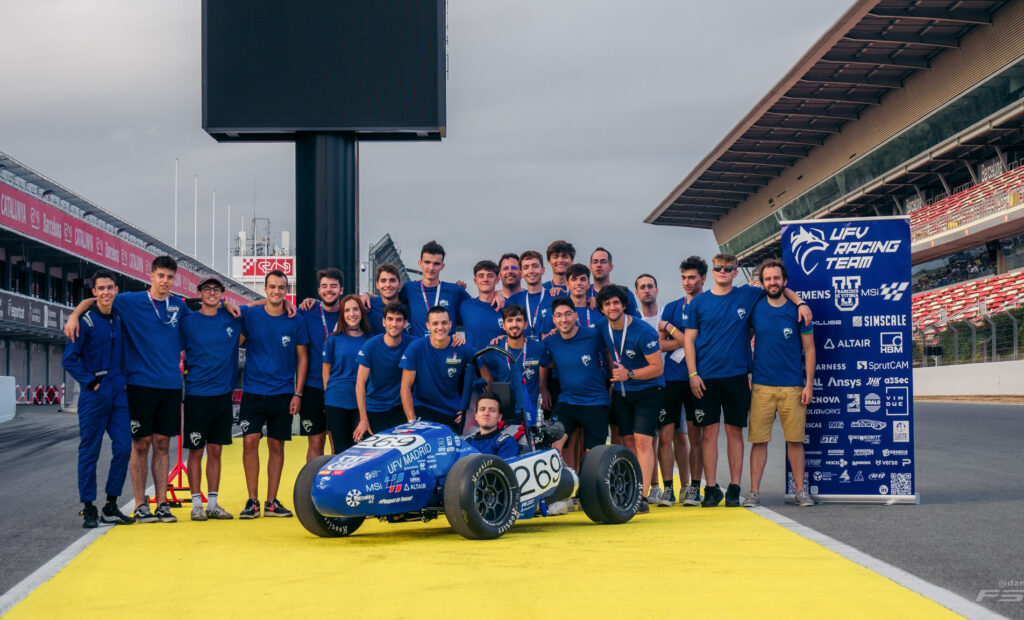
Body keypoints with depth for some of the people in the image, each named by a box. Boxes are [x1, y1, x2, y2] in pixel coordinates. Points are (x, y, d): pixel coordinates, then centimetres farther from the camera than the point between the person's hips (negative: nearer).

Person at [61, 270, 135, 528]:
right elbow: (69, 359, -8)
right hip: (94, 397, -5)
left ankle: (110, 506, 11)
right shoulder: (86, 321, -7)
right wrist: (90, 381, -12)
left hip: (118, 394, 5)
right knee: (89, 451, 0)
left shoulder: (119, 320, 9)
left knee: (123, 448, 1)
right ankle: (88, 509, 6)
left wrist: (123, 379, 10)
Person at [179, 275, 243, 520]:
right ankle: (196, 503, 8)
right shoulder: (188, 321, 0)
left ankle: (213, 503, 14)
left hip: (223, 394, 3)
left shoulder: (233, 317, 7)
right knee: (196, 451, 1)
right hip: (197, 395, -3)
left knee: (215, 451, 8)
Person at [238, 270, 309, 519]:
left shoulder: (295, 321, 2)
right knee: (250, 441, -9)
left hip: (283, 393, 1)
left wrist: (298, 394, 1)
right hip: (253, 392, -1)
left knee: (276, 445, 4)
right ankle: (252, 501, 0)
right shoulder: (250, 316, 0)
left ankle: (271, 502, 11)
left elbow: (303, 358, 6)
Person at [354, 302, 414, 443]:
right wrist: (363, 419, -11)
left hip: (399, 408, 1)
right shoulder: (371, 345, -9)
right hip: (373, 409, -1)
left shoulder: (412, 344, -6)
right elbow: (360, 383, -8)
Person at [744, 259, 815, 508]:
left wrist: (809, 384, -2)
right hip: (761, 385, 1)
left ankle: (800, 490, 10)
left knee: (795, 439, 2)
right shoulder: (755, 308, 5)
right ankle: (754, 492, 3)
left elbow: (809, 350, 5)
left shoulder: (797, 310, 2)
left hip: (792, 385, -1)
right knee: (759, 439, -1)